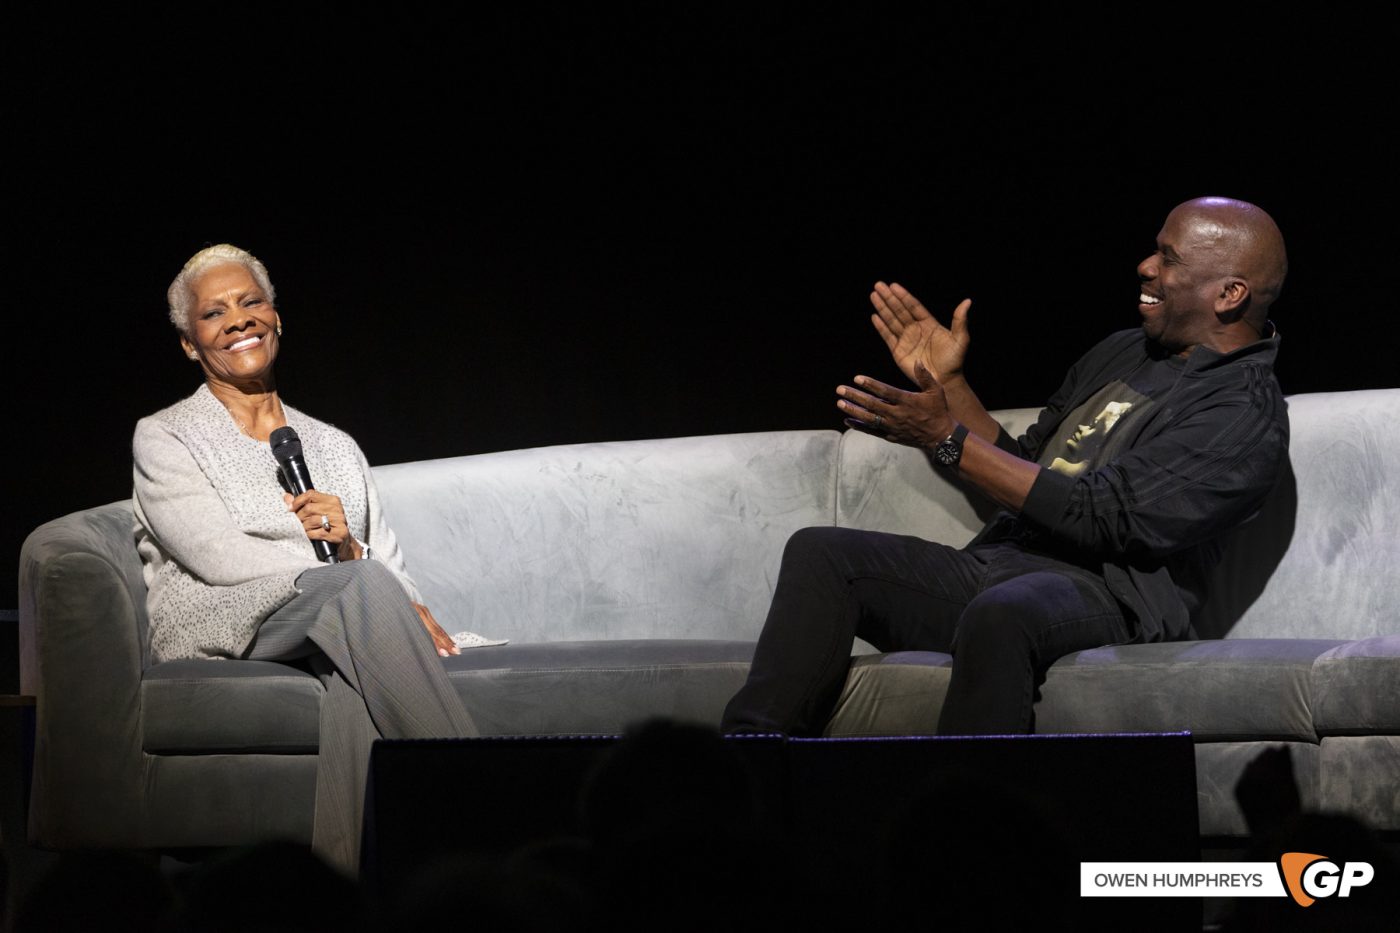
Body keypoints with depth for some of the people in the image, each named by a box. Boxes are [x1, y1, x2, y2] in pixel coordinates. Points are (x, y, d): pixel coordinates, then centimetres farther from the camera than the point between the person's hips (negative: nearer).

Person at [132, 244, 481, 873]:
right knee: (364, 587, -35)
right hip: (221, 623, -3)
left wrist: (348, 547, -10)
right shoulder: (163, 438, 9)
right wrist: (346, 567, -12)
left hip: (341, 622, 3)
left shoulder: (333, 445, 24)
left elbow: (389, 562, 15)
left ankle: (348, 867, -48)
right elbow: (218, 556, -6)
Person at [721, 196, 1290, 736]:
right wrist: (947, 383, 17)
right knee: (821, 552, -8)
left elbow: (1102, 517, -16)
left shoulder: (1245, 414, -7)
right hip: (997, 561, 9)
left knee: (1001, 611, -42)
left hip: (1102, 595, -9)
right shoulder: (1124, 352, 23)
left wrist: (946, 439, -14)